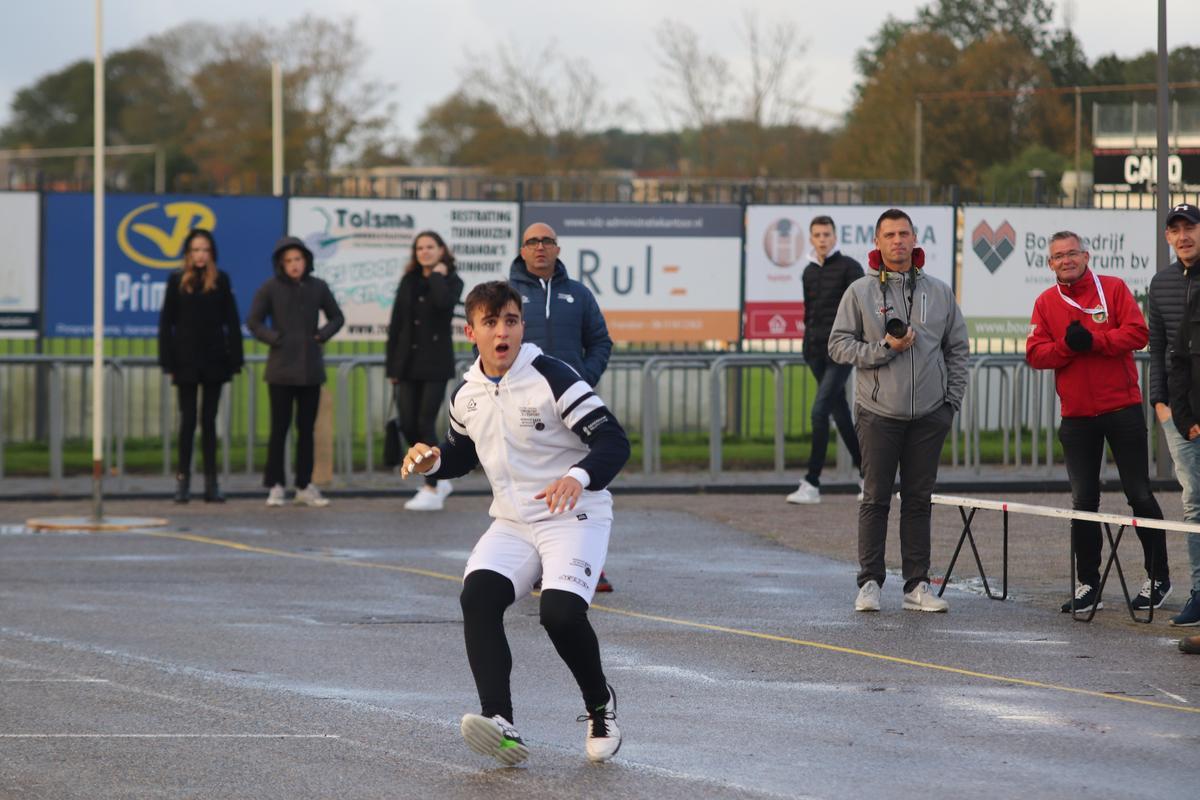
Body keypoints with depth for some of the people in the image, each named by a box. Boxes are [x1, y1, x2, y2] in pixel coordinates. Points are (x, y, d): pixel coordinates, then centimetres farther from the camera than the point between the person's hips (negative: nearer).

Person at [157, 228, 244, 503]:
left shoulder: (221, 281, 4)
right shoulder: (177, 281, 2)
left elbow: (232, 323, 5)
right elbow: (166, 323, 2)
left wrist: (234, 360, -1)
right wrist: (168, 362, -3)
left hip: (214, 361, 1)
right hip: (186, 362, -1)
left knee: (209, 420, 5)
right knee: (188, 420, 0)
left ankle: (211, 482, 7)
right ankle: (183, 480, 5)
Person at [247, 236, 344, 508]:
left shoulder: (318, 287, 4)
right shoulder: (270, 288, -3)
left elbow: (337, 317, 15)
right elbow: (253, 321, 1)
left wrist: (323, 334, -2)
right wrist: (274, 339, -11)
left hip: (310, 370, 3)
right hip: (281, 370, -3)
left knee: (307, 429, 7)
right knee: (279, 428, -3)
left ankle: (305, 486, 13)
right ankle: (275, 487, 2)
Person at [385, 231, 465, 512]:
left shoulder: (451, 281, -1)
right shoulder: (408, 282, 10)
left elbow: (444, 302, -26)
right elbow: (396, 325, 10)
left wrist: (437, 276, -11)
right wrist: (392, 366, 7)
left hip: (435, 363, -5)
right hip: (408, 363, 5)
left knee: (425, 425, -8)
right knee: (407, 425, 1)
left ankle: (432, 491, -1)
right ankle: (438, 479, 20)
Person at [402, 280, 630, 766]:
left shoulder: (550, 377, -13)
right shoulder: (467, 394, 7)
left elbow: (614, 442, -16)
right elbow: (461, 452, 26)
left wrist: (578, 476, -36)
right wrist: (432, 461, 3)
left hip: (573, 517, -5)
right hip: (512, 523, 5)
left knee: (560, 612, -27)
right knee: (478, 595, -24)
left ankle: (599, 704, 4)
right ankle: (500, 723, -34)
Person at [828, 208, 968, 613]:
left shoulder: (939, 292, 9)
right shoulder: (860, 292, 1)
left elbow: (957, 349, 13)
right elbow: (839, 345, -1)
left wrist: (953, 398, 4)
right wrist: (885, 348, -14)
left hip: (929, 414, 2)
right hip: (878, 412, -2)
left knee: (919, 500, 6)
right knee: (876, 499, 0)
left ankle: (917, 586, 9)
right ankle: (870, 583, 5)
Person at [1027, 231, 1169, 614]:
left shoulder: (1113, 289, 0)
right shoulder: (1046, 302, 8)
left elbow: (1137, 333, -9)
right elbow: (1035, 353, 1)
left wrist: (1092, 341, -19)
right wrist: (1067, 345, -16)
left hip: (1122, 408, -3)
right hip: (1076, 416, 3)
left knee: (1140, 495, 0)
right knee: (1083, 502, 4)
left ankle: (1158, 576, 11)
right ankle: (1088, 586, 9)